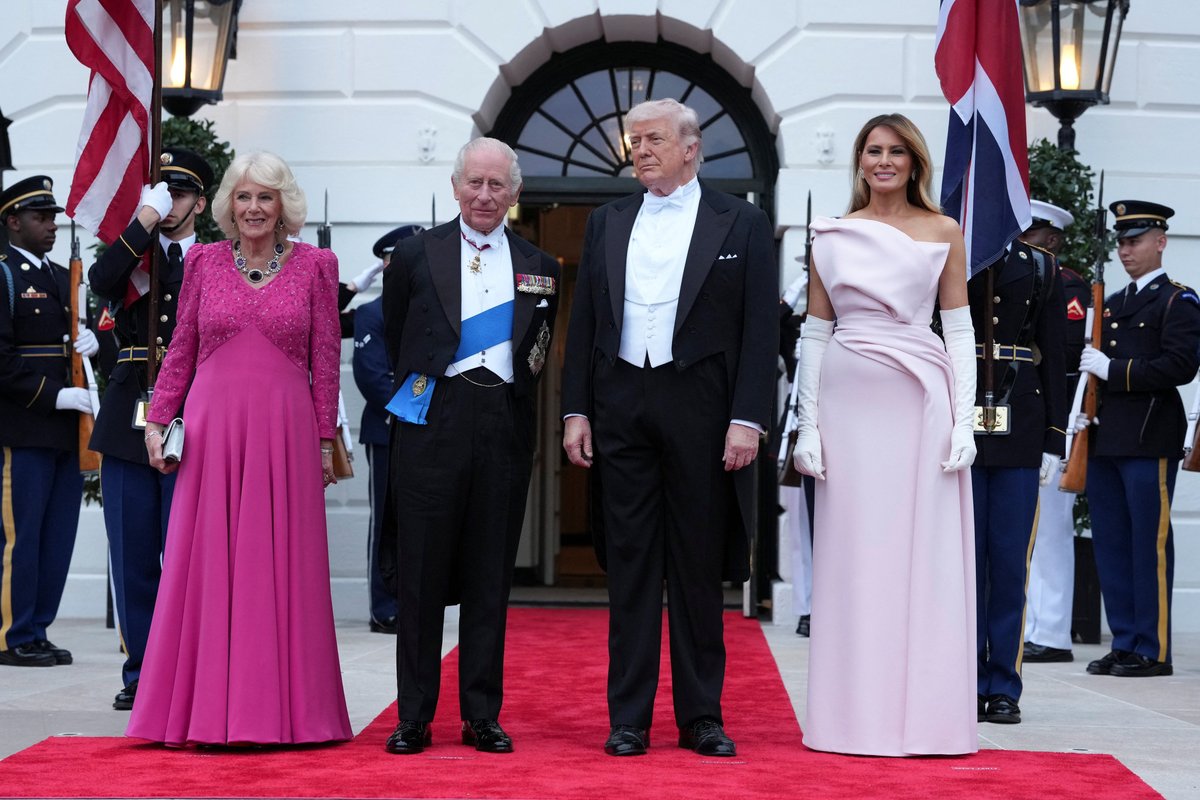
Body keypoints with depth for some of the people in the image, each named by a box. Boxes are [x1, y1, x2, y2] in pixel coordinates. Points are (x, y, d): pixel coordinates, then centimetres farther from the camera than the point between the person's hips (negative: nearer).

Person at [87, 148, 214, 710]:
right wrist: (145, 220, -11)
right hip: (127, 423, 3)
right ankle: (141, 674, 15)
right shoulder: (131, 255, 13)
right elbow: (100, 281, -10)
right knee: (132, 555, 6)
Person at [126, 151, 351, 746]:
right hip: (212, 426, 1)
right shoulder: (203, 261, 9)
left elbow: (326, 360, 5)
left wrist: (325, 439, 2)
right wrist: (158, 419, 5)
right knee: (207, 564, 2)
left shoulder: (314, 265, 5)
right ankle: (209, 710, 8)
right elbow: (181, 349, 12)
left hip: (285, 430, -1)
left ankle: (281, 707, 8)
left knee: (281, 566, 1)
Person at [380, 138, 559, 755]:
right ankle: (414, 716, 7)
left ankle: (483, 715, 12)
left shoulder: (538, 267, 11)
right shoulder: (415, 255, 6)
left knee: (491, 576, 5)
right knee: (422, 571, 0)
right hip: (432, 421, -2)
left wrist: (514, 396, 10)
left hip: (505, 426, 2)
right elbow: (396, 339, 15)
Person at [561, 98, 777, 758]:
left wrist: (747, 420, -11)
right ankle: (628, 718, 10)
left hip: (700, 409, -3)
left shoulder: (741, 224, 2)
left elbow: (761, 329, -3)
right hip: (621, 406, 3)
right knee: (629, 563, 5)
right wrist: (576, 411, 4)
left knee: (699, 567, 4)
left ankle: (701, 717, 12)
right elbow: (583, 323, 11)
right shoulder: (607, 223, 12)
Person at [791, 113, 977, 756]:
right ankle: (857, 716, 8)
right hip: (850, 403, 1)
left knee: (926, 555, 1)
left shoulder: (943, 233, 7)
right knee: (853, 556, 2)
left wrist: (964, 419, -4)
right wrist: (809, 424, 1)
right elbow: (815, 332, 8)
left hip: (921, 402, -1)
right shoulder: (832, 236, 9)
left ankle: (923, 714, 7)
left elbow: (959, 329, 5)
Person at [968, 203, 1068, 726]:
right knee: (966, 556, 1)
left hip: (1019, 426, 1)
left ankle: (1004, 686, 10)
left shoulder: (1040, 268, 10)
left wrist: (1054, 440, 3)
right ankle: (971, 683, 9)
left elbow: (1053, 358, 8)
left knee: (1010, 559, 3)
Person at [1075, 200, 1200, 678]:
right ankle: (1124, 644, 15)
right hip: (1105, 439, 8)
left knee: (1150, 545, -5)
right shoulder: (1110, 304, 21)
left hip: (1150, 440, -7)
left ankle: (1153, 651, 0)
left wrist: (1112, 369, -15)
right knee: (1110, 546, 8)